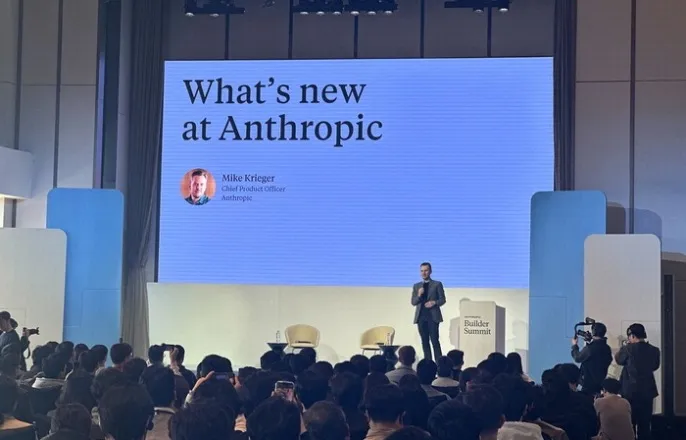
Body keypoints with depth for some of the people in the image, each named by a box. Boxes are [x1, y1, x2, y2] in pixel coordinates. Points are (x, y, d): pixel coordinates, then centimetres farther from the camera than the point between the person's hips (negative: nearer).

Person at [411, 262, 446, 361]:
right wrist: (419, 295, -10)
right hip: (421, 316, 4)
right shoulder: (416, 286, 15)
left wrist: (434, 302, -16)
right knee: (425, 342, 4)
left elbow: (442, 300, 3)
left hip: (433, 316, -4)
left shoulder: (437, 284, 6)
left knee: (434, 341, -9)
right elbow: (413, 302, 10)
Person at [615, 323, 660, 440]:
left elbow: (618, 359, 4)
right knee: (645, 423, 10)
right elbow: (655, 366, 14)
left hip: (631, 391, -4)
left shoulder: (629, 349, -14)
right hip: (647, 391, 4)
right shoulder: (654, 350, -1)